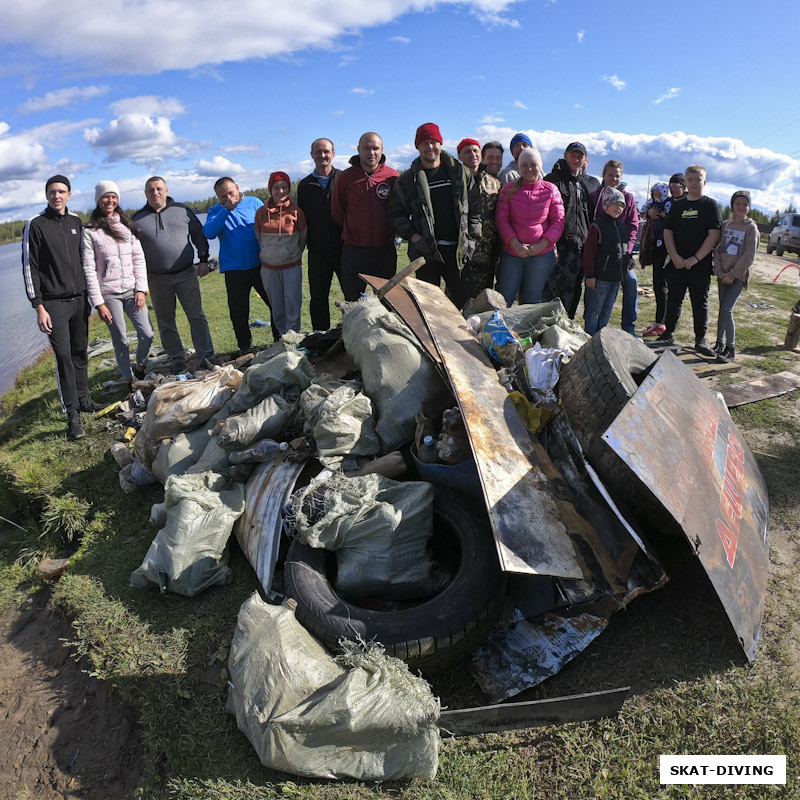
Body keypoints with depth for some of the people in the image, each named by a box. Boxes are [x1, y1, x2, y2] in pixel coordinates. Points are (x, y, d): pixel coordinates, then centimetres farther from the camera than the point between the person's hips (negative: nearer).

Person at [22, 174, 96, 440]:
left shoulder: (76, 221, 10)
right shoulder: (36, 225, -4)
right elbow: (29, 268, -6)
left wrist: (88, 295, 16)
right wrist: (39, 307, -11)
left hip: (79, 299, 5)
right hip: (54, 303, -5)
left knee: (80, 352, 11)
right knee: (63, 355, -8)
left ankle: (83, 400, 23)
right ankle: (72, 414, -4)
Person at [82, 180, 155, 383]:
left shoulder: (127, 226, 10)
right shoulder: (90, 232, -2)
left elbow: (139, 258, 8)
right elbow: (88, 269, -5)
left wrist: (141, 289, -3)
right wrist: (98, 303, -10)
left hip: (132, 290, 3)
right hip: (108, 294, -3)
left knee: (147, 334, -3)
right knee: (120, 340, 3)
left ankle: (140, 368, 23)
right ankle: (129, 379, 17)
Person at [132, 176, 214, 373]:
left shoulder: (182, 210, 6)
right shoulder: (137, 219, 6)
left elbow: (198, 234, 11)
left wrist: (203, 260, 2)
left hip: (186, 274, -1)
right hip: (157, 280, 1)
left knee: (196, 316, -3)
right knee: (165, 323, 5)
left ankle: (204, 356, 3)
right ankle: (177, 361, 14)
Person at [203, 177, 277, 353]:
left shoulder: (254, 202, 6)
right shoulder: (216, 211, 5)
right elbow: (209, 233, -13)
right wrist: (226, 209, -18)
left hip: (260, 265, 1)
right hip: (234, 270, 0)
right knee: (238, 313, 4)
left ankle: (280, 340, 22)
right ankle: (244, 347, 21)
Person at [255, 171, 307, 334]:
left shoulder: (296, 211, -7)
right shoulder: (261, 212, 0)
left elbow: (303, 238, 6)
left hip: (292, 266, -2)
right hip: (269, 267, 3)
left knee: (293, 307, -2)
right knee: (277, 307, 9)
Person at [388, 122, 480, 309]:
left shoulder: (460, 172, 10)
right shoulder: (407, 179, 6)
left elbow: (475, 207, 12)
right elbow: (396, 214, 6)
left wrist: (471, 238, 3)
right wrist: (413, 236, -9)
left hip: (457, 249, 2)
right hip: (426, 250, -1)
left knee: (463, 297, 3)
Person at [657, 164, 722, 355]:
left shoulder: (710, 205, 1)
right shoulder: (678, 205, 11)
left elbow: (714, 234, -6)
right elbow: (668, 232, 7)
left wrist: (696, 258, -15)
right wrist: (675, 257, -7)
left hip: (701, 265, -3)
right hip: (676, 264, 3)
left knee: (700, 302, 3)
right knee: (673, 300, 8)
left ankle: (700, 339, 9)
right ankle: (669, 334, 19)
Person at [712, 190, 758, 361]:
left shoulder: (751, 227, -3)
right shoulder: (725, 225, 9)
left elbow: (749, 256, -8)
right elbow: (717, 249, 6)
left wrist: (733, 274, -14)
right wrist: (719, 271, -7)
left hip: (738, 276, -4)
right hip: (723, 275, 4)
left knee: (727, 310, -14)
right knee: (722, 309, 10)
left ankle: (730, 349, -8)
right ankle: (720, 343, 20)